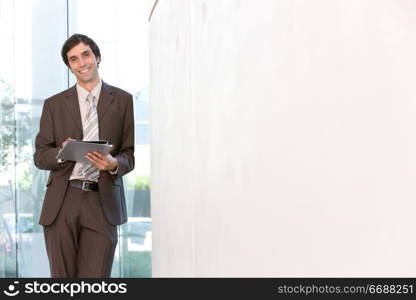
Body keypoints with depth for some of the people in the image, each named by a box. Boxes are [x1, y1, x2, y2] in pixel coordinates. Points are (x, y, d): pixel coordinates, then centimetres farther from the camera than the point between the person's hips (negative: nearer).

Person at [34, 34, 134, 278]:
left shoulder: (122, 100, 11)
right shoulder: (54, 104, 14)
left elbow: (130, 155, 10)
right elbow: (40, 156, 11)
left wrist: (114, 163, -14)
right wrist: (62, 152, -12)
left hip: (102, 203, -1)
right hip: (62, 203, 1)